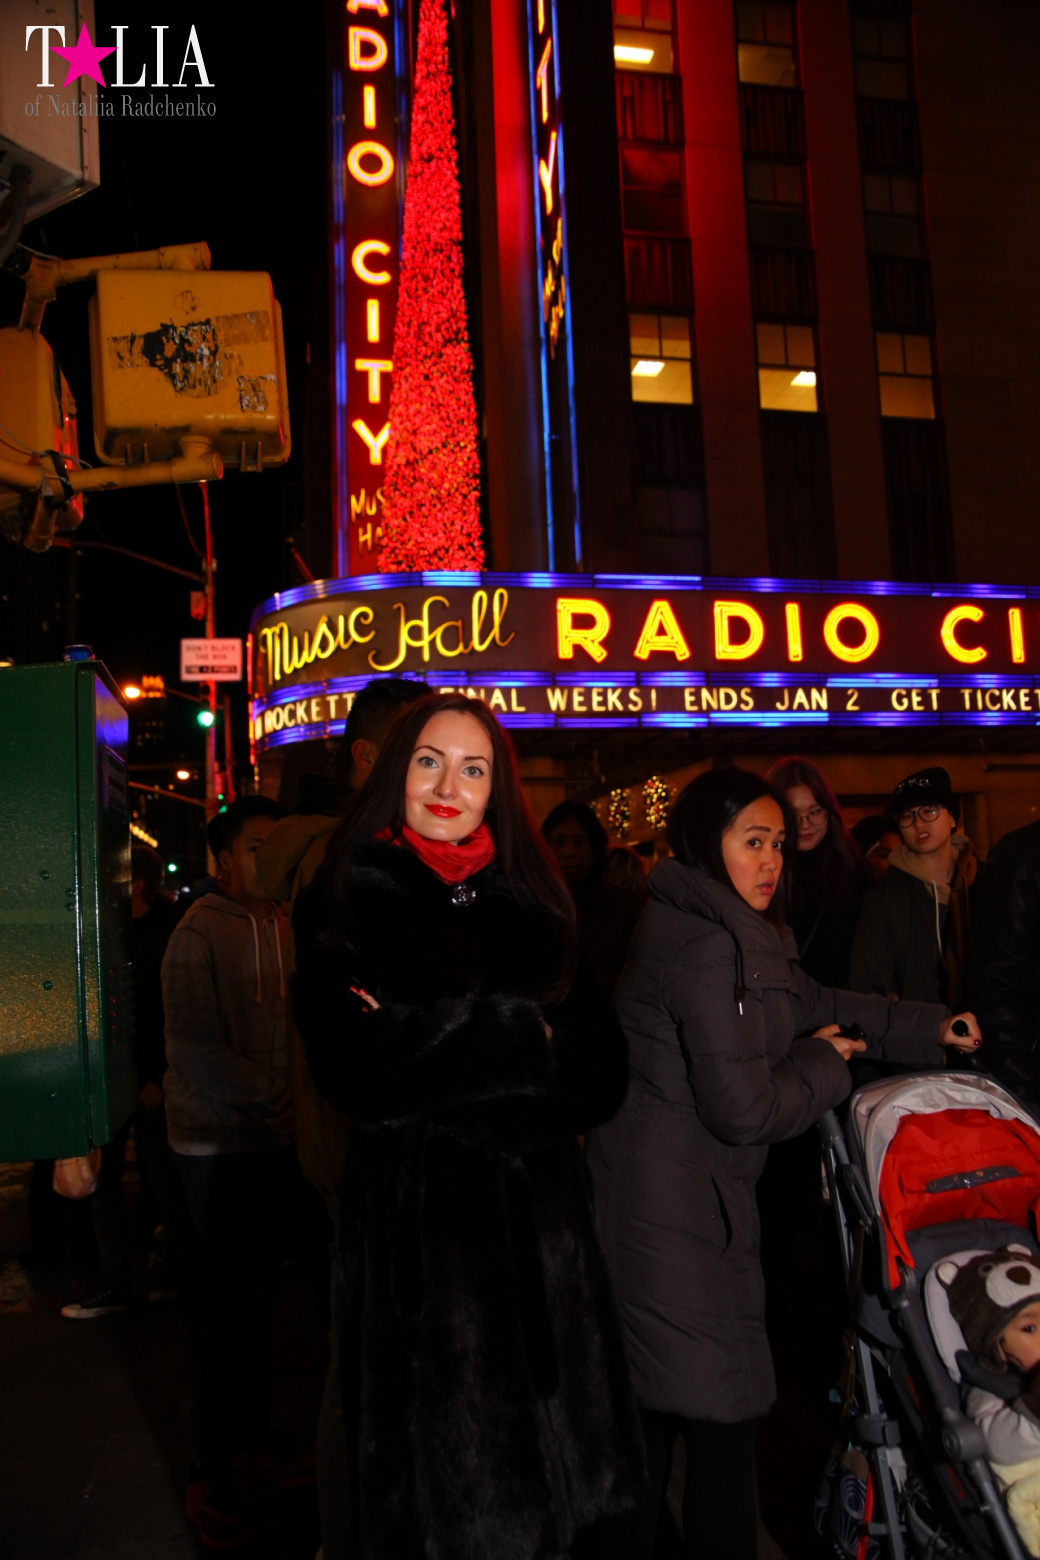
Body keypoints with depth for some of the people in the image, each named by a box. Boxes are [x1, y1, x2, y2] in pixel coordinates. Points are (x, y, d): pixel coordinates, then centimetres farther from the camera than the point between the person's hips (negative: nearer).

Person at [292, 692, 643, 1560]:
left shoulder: (531, 901, 9)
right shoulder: (350, 898, -2)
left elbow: (601, 1073, 2)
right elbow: (359, 1072, -15)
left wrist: (439, 1041, -13)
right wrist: (520, 1037, -11)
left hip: (537, 1221, 4)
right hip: (414, 1220, -3)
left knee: (545, 1472, 13)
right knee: (436, 1488, 9)